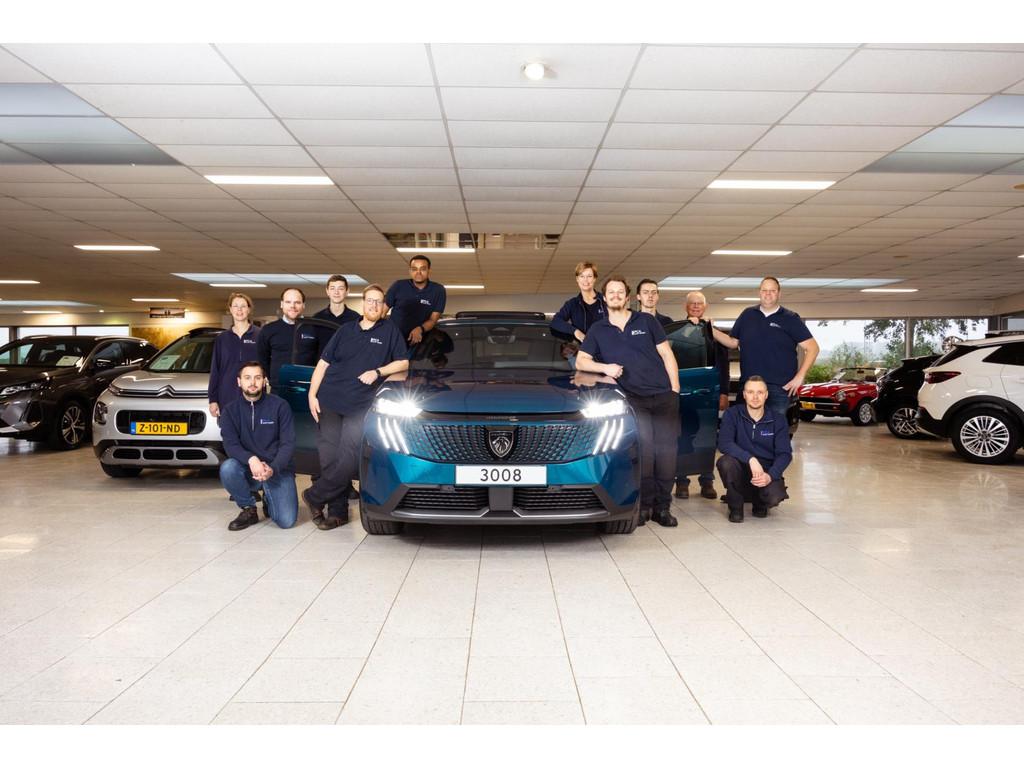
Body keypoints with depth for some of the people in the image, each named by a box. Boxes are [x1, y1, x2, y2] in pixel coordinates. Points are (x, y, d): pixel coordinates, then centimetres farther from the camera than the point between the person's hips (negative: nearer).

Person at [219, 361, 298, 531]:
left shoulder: (279, 406, -4)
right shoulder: (230, 410, 1)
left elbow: (288, 443, -9)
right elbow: (230, 444, -11)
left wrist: (273, 469, -26)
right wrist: (251, 460, -31)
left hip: (278, 469, -1)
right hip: (248, 469, 2)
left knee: (286, 521, -19)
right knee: (228, 468, -33)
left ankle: (269, 500, 19)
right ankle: (249, 509, -4)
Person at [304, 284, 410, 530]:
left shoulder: (390, 330, 10)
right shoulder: (346, 330, 17)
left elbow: (403, 362, 8)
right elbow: (323, 363, 15)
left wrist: (377, 372, -7)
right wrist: (312, 394, 5)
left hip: (360, 406, -2)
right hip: (329, 402, 3)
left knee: (349, 458, -14)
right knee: (329, 457, -2)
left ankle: (314, 497, 5)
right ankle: (337, 511, 9)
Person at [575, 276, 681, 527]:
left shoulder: (646, 321, 13)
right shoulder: (598, 330, 14)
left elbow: (667, 355, 11)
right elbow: (580, 362, 10)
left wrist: (675, 389, 2)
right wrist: (605, 367, -9)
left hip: (663, 394, 1)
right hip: (634, 398, -1)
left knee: (666, 448, -7)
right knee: (644, 443, -21)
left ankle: (662, 506, 4)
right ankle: (644, 502, -9)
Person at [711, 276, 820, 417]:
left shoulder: (790, 318, 2)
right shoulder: (747, 315, 11)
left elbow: (812, 348, 0)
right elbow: (733, 342, 18)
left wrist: (800, 377, -8)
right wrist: (712, 330, 2)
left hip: (779, 388, -2)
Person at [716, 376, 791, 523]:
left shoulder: (778, 420, -1)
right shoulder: (732, 414, -6)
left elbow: (785, 454, -6)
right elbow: (724, 443, -20)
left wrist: (770, 475, -25)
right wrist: (750, 459, -35)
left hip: (767, 473, 1)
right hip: (741, 470, 0)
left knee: (775, 496, -31)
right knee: (725, 462, -33)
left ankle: (760, 503, 11)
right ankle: (735, 507, -5)